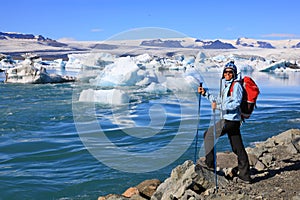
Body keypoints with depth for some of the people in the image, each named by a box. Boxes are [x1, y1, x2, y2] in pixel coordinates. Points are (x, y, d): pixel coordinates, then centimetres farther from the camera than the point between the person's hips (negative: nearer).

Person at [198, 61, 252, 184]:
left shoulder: (236, 85, -8)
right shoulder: (226, 87, 20)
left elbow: (236, 103, -20)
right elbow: (218, 101, 30)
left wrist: (218, 107, -22)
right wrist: (205, 93, 24)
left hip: (230, 120, -9)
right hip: (229, 120, 9)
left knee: (208, 135, 3)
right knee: (238, 148, 8)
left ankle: (210, 163, 14)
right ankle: (245, 176, 11)